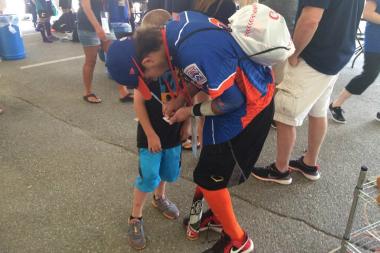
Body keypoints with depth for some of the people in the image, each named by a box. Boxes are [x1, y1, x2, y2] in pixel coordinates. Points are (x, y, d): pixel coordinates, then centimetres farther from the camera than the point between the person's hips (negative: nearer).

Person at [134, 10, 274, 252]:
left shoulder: (191, 54, -32)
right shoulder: (177, 25, -4)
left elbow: (231, 101, -22)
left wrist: (191, 111, -7)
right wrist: (180, 99, 3)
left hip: (247, 107, -9)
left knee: (208, 177, 3)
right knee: (213, 163, 22)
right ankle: (217, 213, 45)